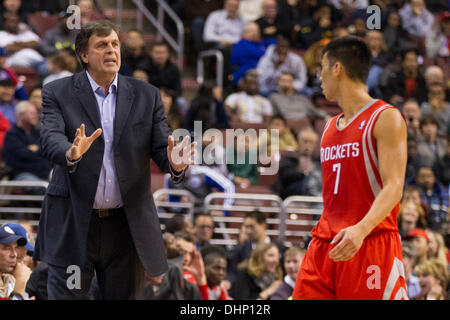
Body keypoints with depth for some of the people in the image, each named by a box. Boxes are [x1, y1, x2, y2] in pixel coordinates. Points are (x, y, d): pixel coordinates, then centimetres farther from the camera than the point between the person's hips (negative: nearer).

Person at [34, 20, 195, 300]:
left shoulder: (146, 95, 8)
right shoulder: (58, 93, 0)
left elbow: (161, 147, 1)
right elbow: (50, 139, -16)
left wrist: (174, 163, -23)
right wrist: (71, 153, -39)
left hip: (126, 224, 2)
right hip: (72, 224, -2)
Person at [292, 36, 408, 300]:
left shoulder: (385, 118, -5)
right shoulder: (330, 127, 20)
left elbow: (393, 187, -16)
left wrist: (361, 229, -30)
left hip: (372, 243, -7)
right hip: (325, 246, 7)